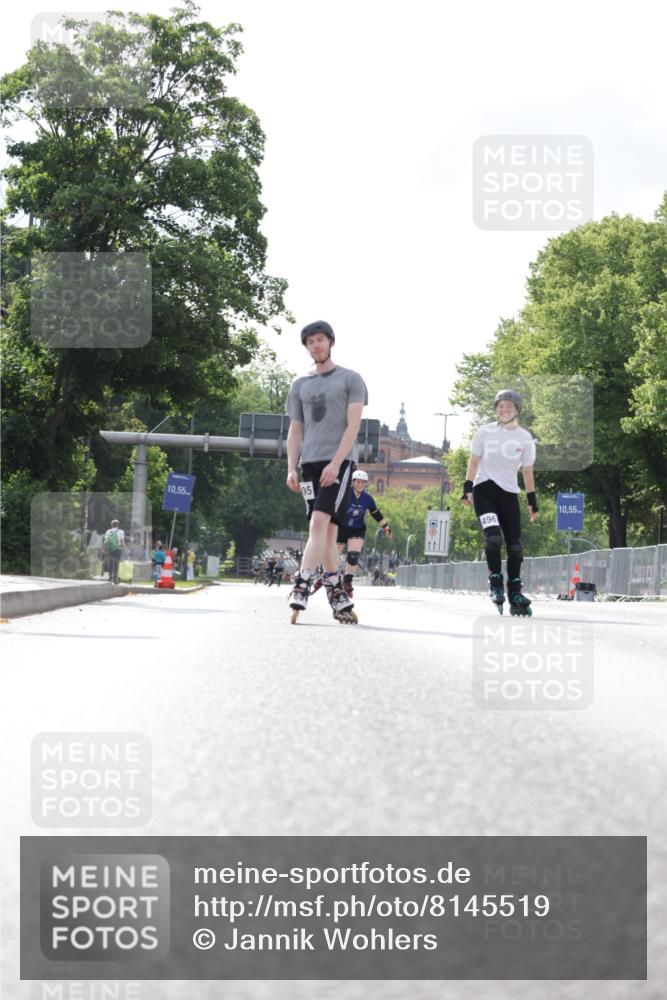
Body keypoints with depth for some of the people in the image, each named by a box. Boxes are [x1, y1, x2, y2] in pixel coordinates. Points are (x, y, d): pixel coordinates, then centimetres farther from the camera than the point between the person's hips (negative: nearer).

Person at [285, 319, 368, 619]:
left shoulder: (350, 379, 5)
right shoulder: (300, 385, 18)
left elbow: (353, 424, -4)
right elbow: (295, 430, 17)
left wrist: (336, 462, -14)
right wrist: (291, 468, 5)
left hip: (339, 461, -5)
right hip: (310, 462, 5)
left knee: (320, 522, -18)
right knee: (327, 529, 4)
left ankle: (302, 584, -25)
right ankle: (335, 588, 9)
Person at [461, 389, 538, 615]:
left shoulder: (525, 438, 5)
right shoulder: (485, 432, 2)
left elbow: (527, 472, 12)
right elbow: (474, 462, 8)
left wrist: (532, 502, 11)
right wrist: (467, 489, -2)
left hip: (509, 494, 2)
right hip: (484, 490, -2)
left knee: (515, 545, -3)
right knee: (493, 537, -21)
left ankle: (514, 592, 9)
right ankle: (495, 583, -5)